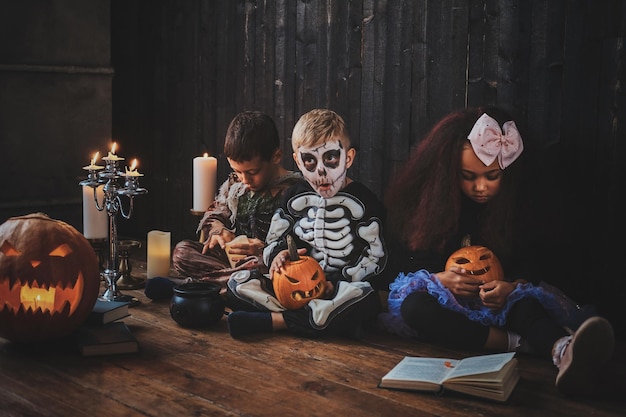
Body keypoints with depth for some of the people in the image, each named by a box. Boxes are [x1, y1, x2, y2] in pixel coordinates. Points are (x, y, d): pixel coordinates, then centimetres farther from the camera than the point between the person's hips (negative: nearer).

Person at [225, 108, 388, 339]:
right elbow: (274, 240, 16)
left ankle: (273, 320, -32)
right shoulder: (294, 198, 11)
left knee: (364, 299, -39)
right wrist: (278, 256, -11)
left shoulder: (363, 202, -1)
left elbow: (375, 258, -4)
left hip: (343, 290, -4)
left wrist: (334, 286, -16)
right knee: (237, 283, -14)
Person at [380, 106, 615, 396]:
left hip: (498, 300, 0)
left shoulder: (518, 204, -1)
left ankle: (564, 351, -70)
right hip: (443, 299, 0)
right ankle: (524, 343, -42)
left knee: (524, 301, -36)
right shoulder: (423, 200, -5)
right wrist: (439, 278, -22)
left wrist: (513, 286, -26)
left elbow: (535, 263, -2)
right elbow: (398, 260, -3)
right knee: (413, 307, -36)